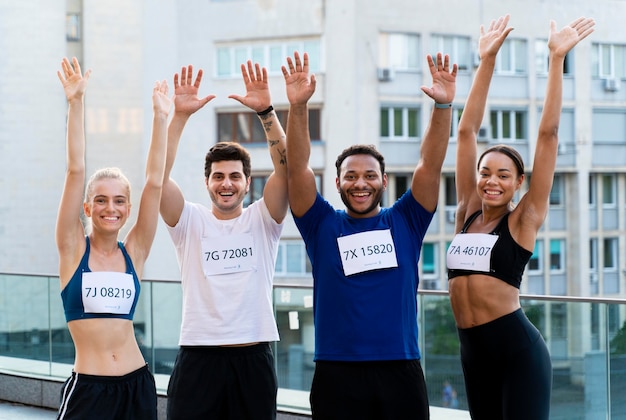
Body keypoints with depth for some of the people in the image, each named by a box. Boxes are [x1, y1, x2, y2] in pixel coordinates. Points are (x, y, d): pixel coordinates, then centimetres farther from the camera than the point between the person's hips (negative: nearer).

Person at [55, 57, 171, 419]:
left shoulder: (134, 252, 5)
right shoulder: (74, 249, 1)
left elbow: (155, 181, 1)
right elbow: (76, 171, -6)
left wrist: (161, 117, -4)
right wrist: (76, 103, -12)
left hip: (137, 386, 3)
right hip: (88, 388, -3)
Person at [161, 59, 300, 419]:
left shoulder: (263, 220, 6)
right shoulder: (190, 222, 5)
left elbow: (286, 168, -8)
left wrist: (266, 111, -19)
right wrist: (180, 116, -18)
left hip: (254, 358, 1)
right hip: (198, 358, -1)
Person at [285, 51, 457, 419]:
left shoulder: (405, 222, 9)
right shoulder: (323, 225, 6)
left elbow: (431, 165, -1)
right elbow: (297, 168, -4)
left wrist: (444, 105, -15)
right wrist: (298, 107, -18)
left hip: (401, 372, 1)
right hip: (337, 374, -1)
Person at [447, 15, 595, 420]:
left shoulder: (524, 219, -2)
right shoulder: (468, 212, 9)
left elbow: (549, 133, -6)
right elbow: (467, 130, 9)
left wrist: (557, 58, -7)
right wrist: (486, 61, 7)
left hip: (518, 348, -6)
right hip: (473, 349, 6)